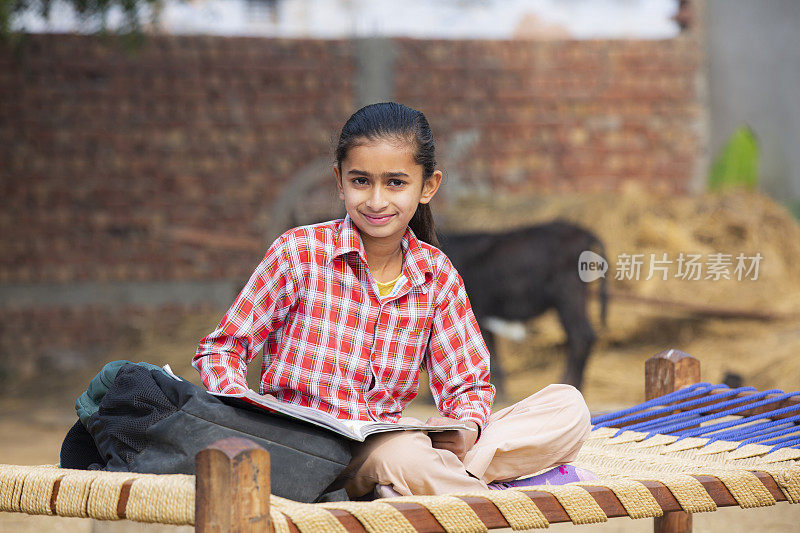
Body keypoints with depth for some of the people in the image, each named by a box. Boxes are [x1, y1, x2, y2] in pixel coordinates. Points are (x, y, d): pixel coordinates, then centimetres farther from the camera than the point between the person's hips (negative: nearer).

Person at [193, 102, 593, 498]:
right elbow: (220, 350, -1)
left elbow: (467, 385, 10)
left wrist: (467, 427, -14)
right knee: (403, 454, -42)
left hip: (390, 438, 5)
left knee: (568, 406, -10)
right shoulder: (300, 252, -5)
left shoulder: (437, 275, 6)